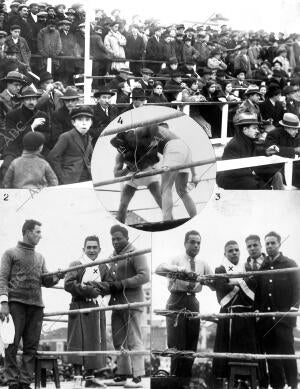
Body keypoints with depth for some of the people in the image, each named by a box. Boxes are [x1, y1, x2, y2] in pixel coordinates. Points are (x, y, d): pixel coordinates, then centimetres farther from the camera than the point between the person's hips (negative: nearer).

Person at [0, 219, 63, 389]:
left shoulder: (40, 257, 22)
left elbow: (45, 281, 17)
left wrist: (56, 277, -6)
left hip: (36, 305, 5)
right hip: (16, 303, -5)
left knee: (31, 347, 0)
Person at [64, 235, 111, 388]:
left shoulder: (103, 267, 17)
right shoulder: (76, 265, -1)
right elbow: (68, 284, -14)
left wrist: (97, 286, -8)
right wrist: (87, 289, -19)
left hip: (96, 308, 6)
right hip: (80, 308, -6)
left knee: (95, 341, 7)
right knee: (79, 341, -10)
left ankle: (90, 377, 13)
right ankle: (77, 374, -8)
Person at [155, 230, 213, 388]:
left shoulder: (203, 264, 11)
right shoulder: (177, 260, -3)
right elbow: (158, 269, -22)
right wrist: (178, 269, -37)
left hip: (193, 302, 5)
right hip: (177, 302, -5)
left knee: (191, 343, 8)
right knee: (177, 344, -7)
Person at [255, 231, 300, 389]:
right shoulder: (262, 266, 15)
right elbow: (257, 291, 13)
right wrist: (257, 310, 1)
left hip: (284, 316, -4)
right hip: (266, 316, 4)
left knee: (287, 352, -7)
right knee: (271, 354, 2)